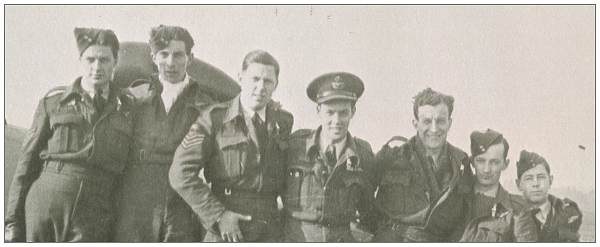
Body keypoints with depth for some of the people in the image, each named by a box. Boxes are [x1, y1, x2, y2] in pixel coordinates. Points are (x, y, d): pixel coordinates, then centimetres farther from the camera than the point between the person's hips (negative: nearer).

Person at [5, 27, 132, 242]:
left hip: (92, 224, 0)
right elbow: (27, 163, 7)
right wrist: (13, 223, 2)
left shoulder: (126, 109, 8)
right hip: (42, 213, 0)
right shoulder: (53, 102, 7)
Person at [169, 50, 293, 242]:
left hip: (269, 233, 3)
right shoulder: (215, 118, -2)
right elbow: (180, 173, -8)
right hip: (224, 233, -3)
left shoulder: (284, 121, 10)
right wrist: (218, 216, -12)